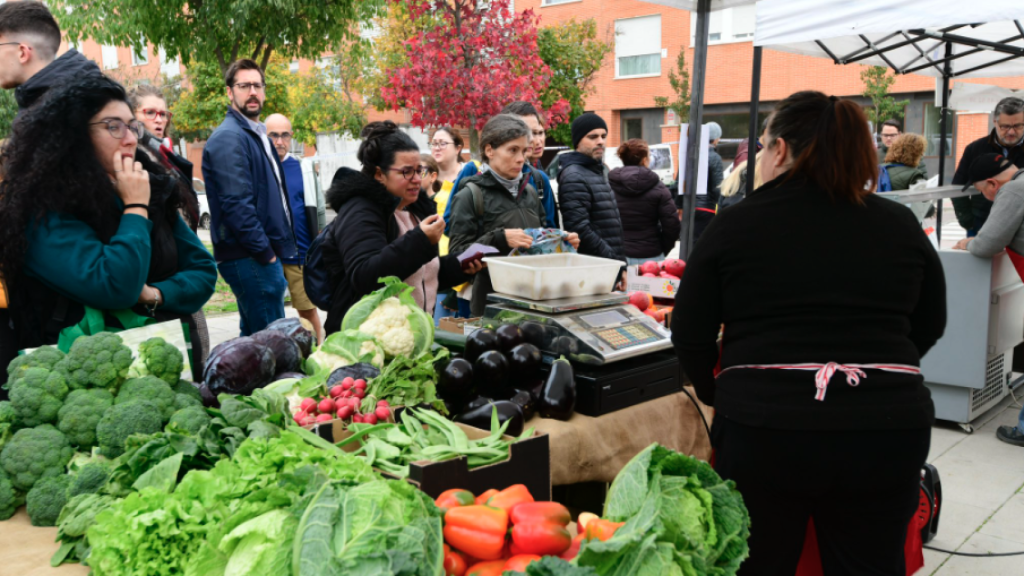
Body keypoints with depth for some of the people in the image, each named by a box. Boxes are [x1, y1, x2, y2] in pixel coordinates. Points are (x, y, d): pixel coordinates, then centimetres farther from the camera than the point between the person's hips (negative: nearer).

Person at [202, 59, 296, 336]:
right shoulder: (228, 138, -11)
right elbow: (236, 204, -19)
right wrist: (265, 253, -16)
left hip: (264, 254, 10)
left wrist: (276, 249, 14)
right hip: (251, 259, -10)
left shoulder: (257, 135, 19)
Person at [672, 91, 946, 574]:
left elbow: (690, 336, 0)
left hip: (763, 425, -2)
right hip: (888, 428, 3)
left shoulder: (735, 225, -3)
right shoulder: (901, 225, 6)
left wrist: (718, 394, 16)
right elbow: (929, 326, 16)